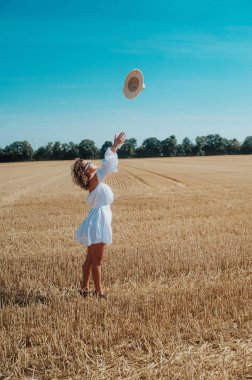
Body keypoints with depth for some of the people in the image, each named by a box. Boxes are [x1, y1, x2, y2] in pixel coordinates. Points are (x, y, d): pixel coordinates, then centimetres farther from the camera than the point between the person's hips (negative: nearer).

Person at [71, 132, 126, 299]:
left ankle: (85, 288, 25)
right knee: (96, 261, 0)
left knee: (90, 259, 16)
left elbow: (109, 166, 19)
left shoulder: (96, 180, 9)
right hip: (98, 223, -10)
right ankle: (99, 291, 8)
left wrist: (115, 148, 16)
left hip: (98, 222, 10)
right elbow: (107, 164, -25)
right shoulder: (94, 181, -16)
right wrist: (114, 147, -20)